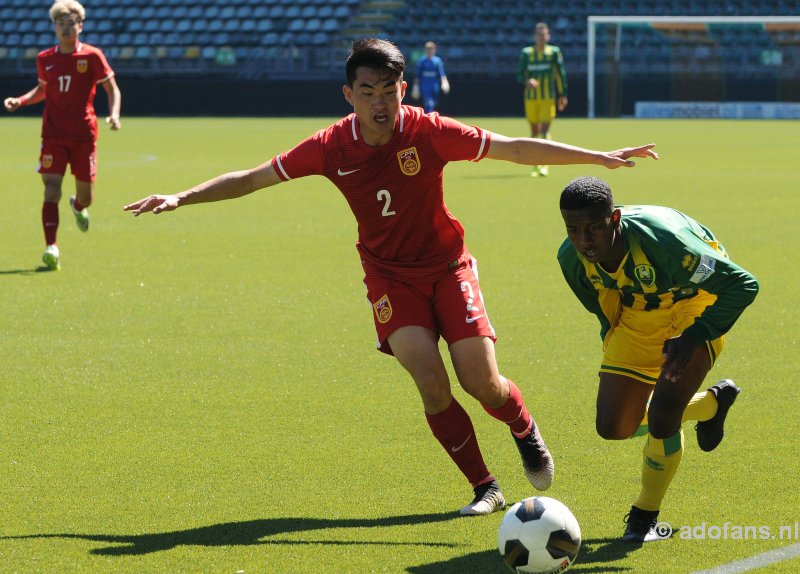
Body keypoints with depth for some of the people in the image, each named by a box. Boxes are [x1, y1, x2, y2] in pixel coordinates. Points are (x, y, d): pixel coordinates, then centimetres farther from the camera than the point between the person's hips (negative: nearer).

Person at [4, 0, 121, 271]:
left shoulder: (92, 56, -4)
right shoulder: (44, 59, 5)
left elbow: (112, 89, 3)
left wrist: (114, 114, -14)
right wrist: (20, 101, 5)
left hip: (84, 134, -1)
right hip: (53, 134, 1)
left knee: (85, 196, 8)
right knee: (51, 189, -14)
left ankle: (77, 206, 47)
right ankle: (51, 248, -19)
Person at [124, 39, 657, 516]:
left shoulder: (428, 131, -19)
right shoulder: (332, 147, -13)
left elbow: (517, 149, -16)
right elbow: (253, 177, -3)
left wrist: (599, 157, -19)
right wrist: (181, 198, -6)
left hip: (448, 267, -1)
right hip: (390, 275, 1)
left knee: (482, 383, -8)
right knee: (431, 385, -17)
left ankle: (527, 433, 28)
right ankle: (484, 487, -1)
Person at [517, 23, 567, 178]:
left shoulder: (554, 52, 1)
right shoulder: (526, 53, 4)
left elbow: (561, 74, 5)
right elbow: (520, 75, 1)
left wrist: (563, 95, 3)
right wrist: (527, 81, -21)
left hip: (548, 98, -2)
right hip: (531, 97, 2)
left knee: (545, 129, -12)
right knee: (534, 130, 7)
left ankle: (544, 164, -12)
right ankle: (536, 165, 17)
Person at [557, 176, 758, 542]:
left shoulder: (662, 240, -39)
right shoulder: (571, 258, -21)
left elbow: (742, 284, -31)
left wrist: (694, 336, -37)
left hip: (695, 305, -6)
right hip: (637, 315, 6)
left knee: (662, 415, -21)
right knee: (613, 427, 2)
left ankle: (645, 517, 6)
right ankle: (711, 404, 29)